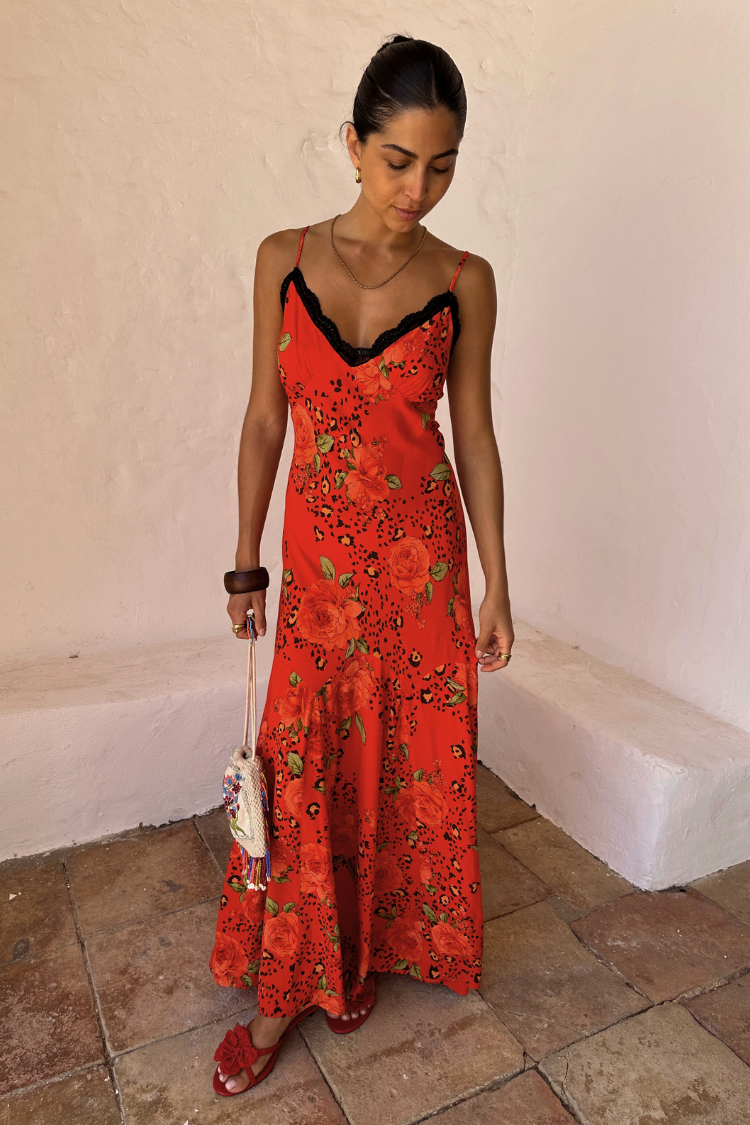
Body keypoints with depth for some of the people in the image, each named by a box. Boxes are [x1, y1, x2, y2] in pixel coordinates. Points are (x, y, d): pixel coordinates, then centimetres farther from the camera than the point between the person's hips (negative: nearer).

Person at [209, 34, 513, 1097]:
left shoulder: (464, 281, -2)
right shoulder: (285, 259, 0)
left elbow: (475, 435, 1)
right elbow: (265, 420, 3)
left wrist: (495, 584, 1)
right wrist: (246, 559, 4)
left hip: (422, 557, 0)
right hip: (318, 557, 1)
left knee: (409, 761, 10)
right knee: (305, 770, 6)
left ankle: (371, 945, 38)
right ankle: (289, 988, 28)